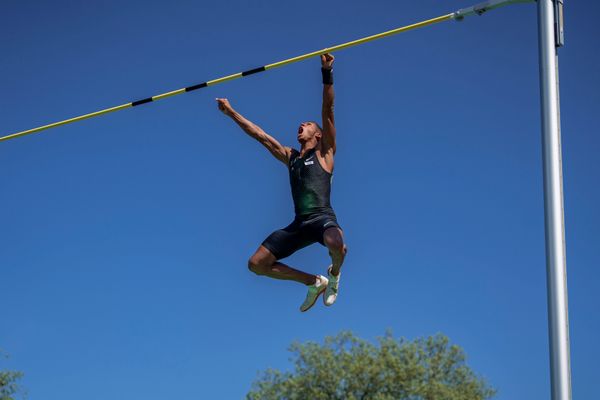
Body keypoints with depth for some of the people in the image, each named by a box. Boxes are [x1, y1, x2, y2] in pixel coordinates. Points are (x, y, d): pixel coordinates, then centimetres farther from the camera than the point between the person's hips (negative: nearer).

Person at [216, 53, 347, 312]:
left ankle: (334, 274, 0)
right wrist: (231, 113, 27)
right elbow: (259, 135, 27)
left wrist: (326, 74, -7)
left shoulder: (324, 153, 10)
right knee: (256, 264, -2)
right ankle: (314, 282, 13)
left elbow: (328, 110, 1)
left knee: (337, 245, -39)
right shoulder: (290, 157, 24)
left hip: (323, 218, -6)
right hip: (299, 223, 6)